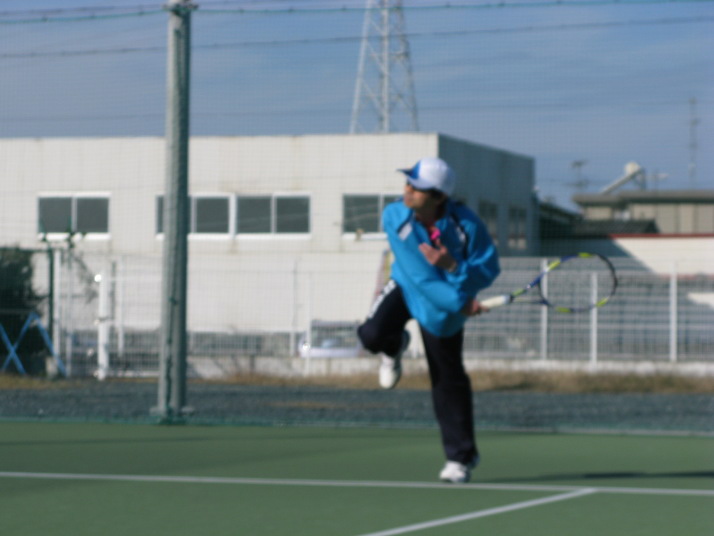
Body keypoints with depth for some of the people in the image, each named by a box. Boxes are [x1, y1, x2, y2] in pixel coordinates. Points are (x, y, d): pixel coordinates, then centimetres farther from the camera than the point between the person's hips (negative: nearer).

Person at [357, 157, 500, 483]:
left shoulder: (466, 224, -29)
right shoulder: (395, 217, -26)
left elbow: (488, 269, -20)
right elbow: (419, 275, -27)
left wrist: (453, 266, -39)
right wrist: (460, 303, -30)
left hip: (443, 309, -1)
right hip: (406, 286, 1)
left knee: (449, 380, 3)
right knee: (373, 334, -27)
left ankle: (461, 457, 20)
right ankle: (393, 347, 16)